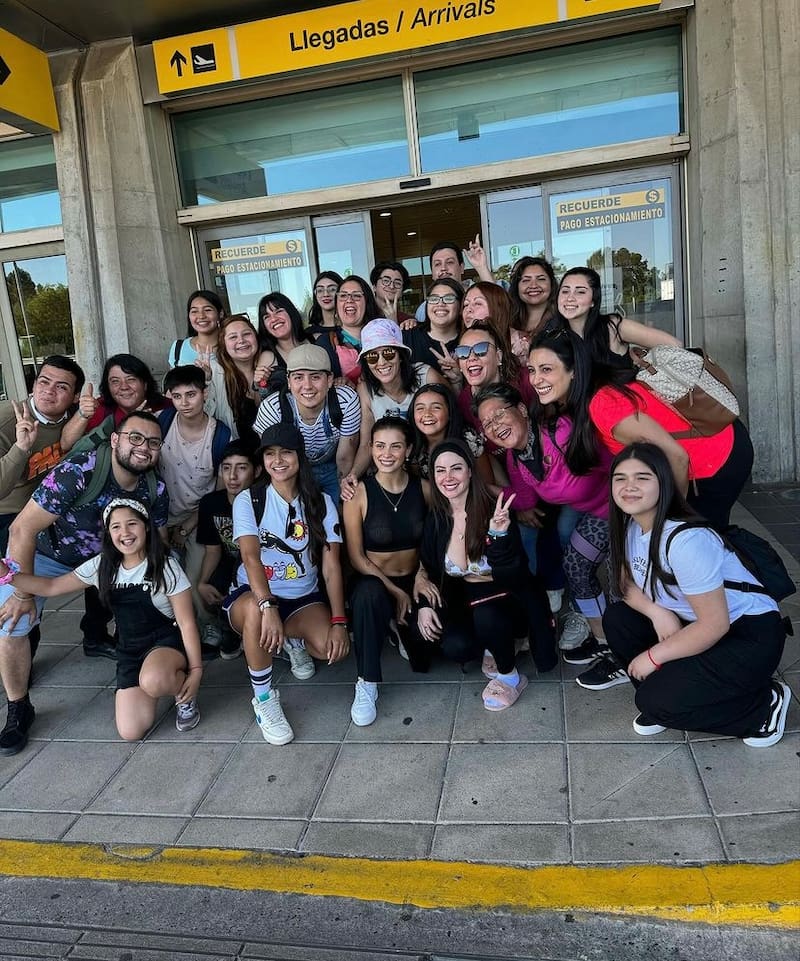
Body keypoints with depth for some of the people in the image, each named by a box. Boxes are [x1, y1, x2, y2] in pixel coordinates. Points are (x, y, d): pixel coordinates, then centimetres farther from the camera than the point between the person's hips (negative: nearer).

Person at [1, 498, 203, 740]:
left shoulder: (165, 566, -13)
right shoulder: (102, 566, 0)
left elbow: (187, 623, -11)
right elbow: (51, 587, 4)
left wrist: (196, 669, -13)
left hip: (167, 641, -5)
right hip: (129, 648, 5)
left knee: (152, 681, -40)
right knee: (130, 732, -10)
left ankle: (184, 694, -5)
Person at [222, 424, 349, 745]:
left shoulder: (320, 502, -1)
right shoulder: (248, 500, -7)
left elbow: (331, 566, -8)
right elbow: (250, 557, -22)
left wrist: (339, 622, -21)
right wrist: (268, 606, -40)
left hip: (303, 598, 2)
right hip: (253, 595, -2)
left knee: (333, 648, -27)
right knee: (254, 610, -39)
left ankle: (296, 641, 13)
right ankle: (264, 699, -16)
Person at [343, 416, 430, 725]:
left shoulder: (423, 488, -1)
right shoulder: (358, 494, -9)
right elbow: (356, 557, -8)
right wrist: (395, 591, -15)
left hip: (414, 582, 3)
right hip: (374, 581, -3)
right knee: (367, 592, -41)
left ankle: (399, 627, 15)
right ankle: (367, 684, -22)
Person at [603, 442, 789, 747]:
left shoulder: (686, 540, -29)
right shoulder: (629, 526, -4)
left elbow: (714, 625, -26)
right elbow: (626, 583, 7)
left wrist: (654, 656, -15)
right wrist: (657, 612, -15)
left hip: (751, 636, -8)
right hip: (691, 623, 8)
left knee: (657, 701, -19)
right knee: (616, 617, -5)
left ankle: (764, 703, 2)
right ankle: (661, 692, 7)